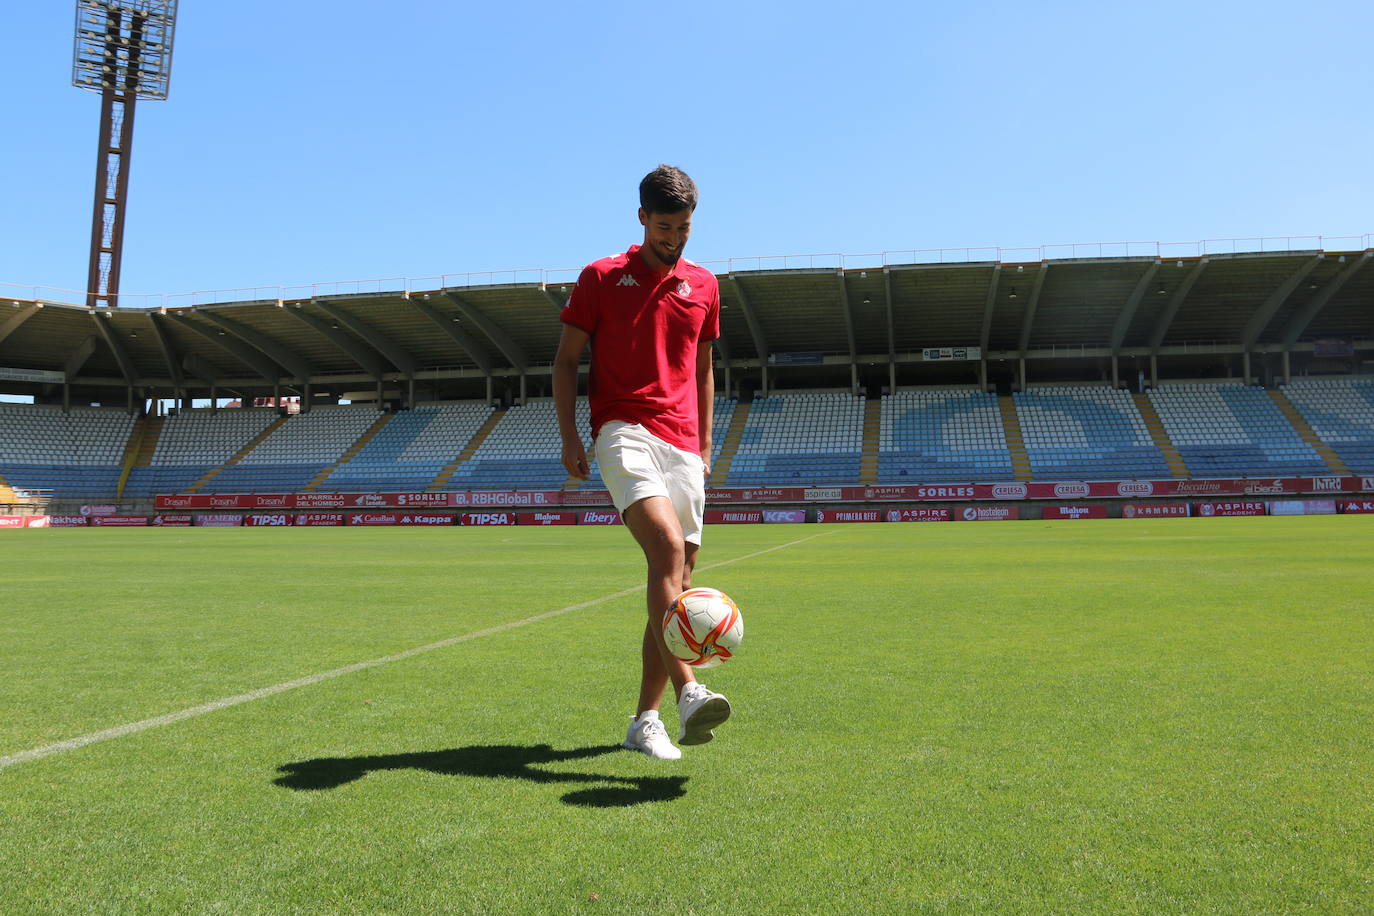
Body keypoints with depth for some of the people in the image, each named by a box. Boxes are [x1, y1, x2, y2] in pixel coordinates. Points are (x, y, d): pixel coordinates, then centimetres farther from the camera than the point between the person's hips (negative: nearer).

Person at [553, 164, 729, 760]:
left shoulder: (703, 285, 17)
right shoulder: (600, 278, 7)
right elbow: (565, 359, 7)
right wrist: (569, 436, -4)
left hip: (683, 446, 4)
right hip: (623, 431, -4)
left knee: (677, 576, 0)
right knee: (668, 549, -28)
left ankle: (645, 720, 9)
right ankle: (688, 692, -34)